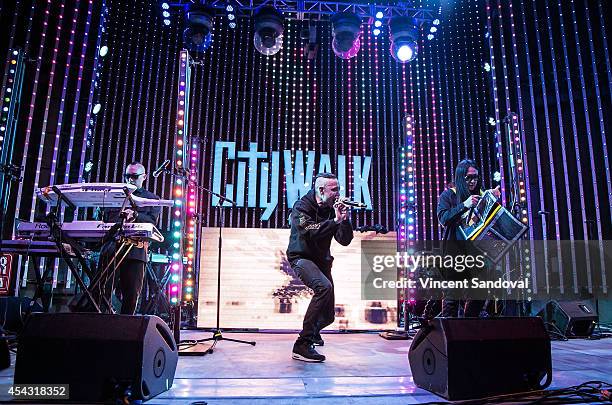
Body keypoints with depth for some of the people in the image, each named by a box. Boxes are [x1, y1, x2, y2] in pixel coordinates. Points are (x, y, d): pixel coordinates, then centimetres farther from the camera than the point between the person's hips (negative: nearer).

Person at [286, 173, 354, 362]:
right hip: (301, 257, -6)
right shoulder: (301, 207, -13)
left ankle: (314, 330, 46)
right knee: (324, 287, -35)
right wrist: (335, 220, -29)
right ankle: (302, 345, -30)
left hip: (321, 260, 6)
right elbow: (309, 231, -31)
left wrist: (344, 220, -15)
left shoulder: (332, 209, 2)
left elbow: (345, 241, 0)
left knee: (328, 316, 7)